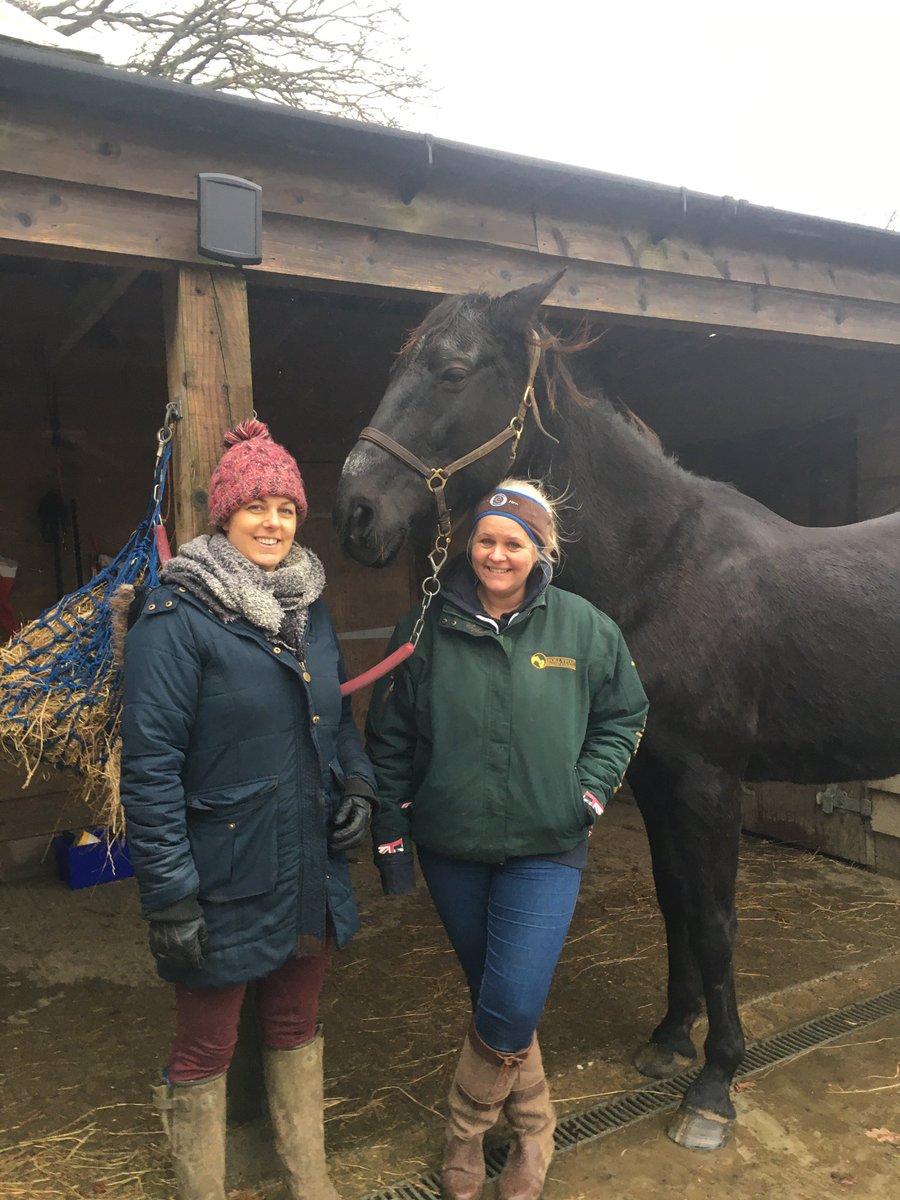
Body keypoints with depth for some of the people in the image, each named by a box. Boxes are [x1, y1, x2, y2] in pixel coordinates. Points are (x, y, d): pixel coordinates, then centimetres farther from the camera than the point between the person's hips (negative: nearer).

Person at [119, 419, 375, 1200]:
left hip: (311, 867, 6)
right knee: (206, 1048, 14)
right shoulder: (177, 617, -15)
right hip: (225, 879, -6)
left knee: (297, 1025, 23)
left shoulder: (310, 607, 5)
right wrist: (169, 894, -17)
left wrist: (359, 785, 0)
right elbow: (150, 763, -16)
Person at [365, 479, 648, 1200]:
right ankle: (532, 1132, 42)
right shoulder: (427, 630, -5)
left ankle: (467, 1131, 25)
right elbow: (390, 742, 0)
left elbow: (624, 714, 8)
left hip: (546, 850, -1)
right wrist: (391, 840, 0)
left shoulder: (584, 628, -5)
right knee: (494, 999, 16)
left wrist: (591, 789, -5)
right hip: (451, 849, 2)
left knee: (512, 1009, -8)